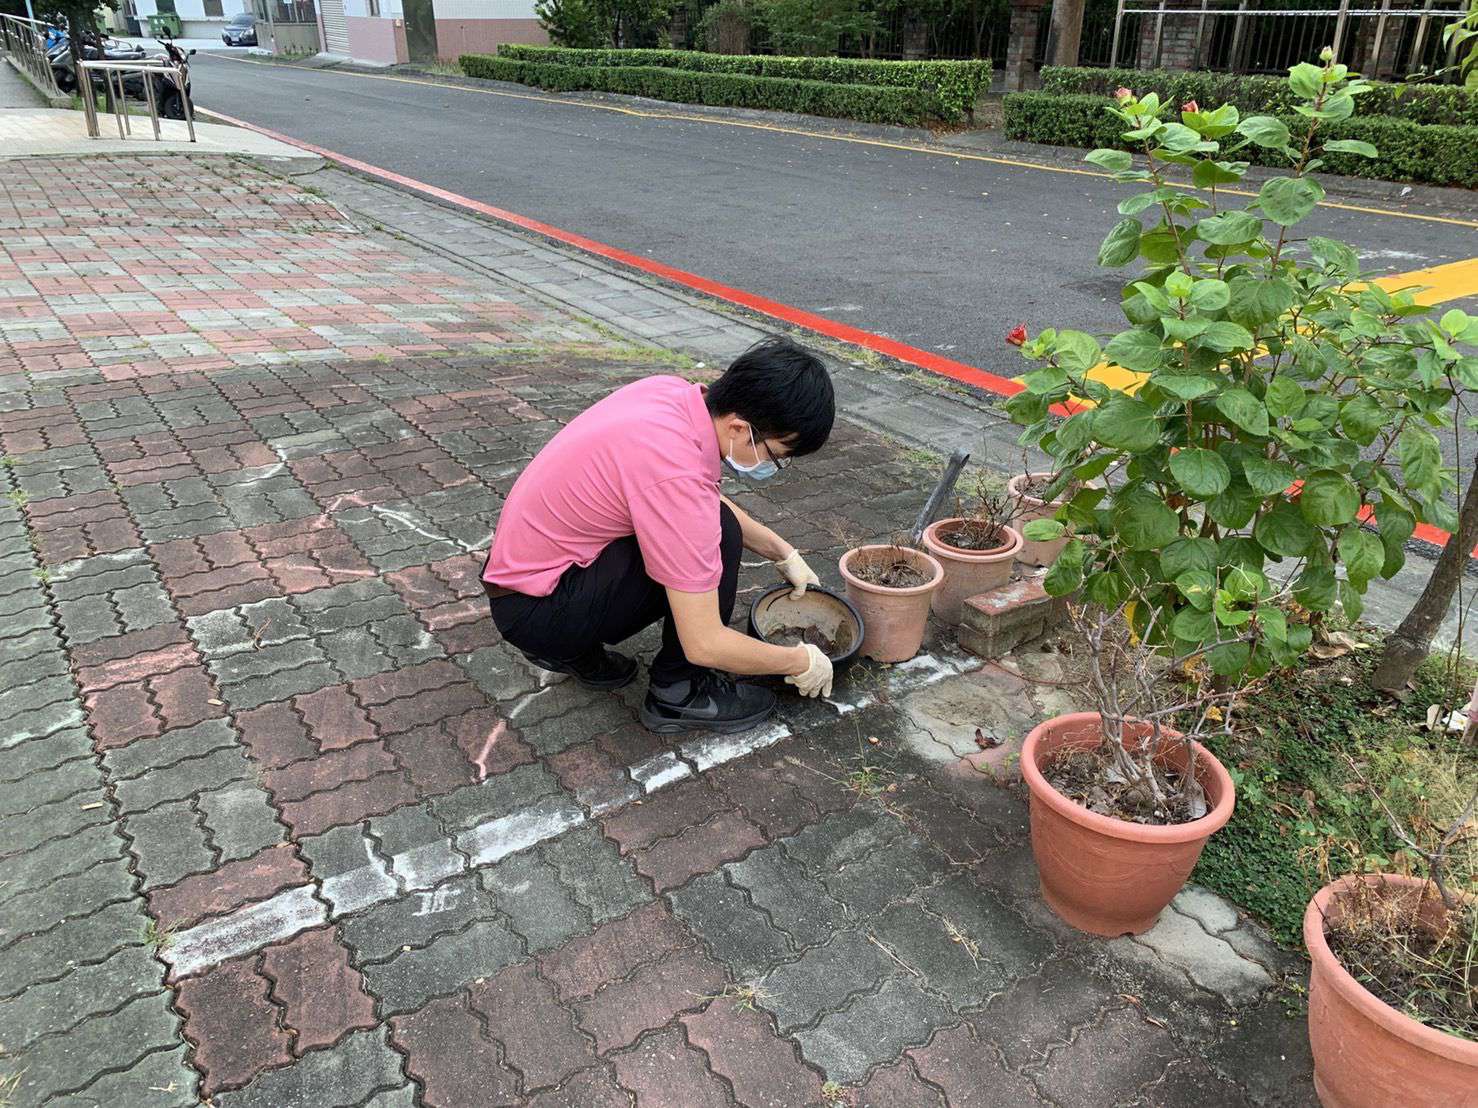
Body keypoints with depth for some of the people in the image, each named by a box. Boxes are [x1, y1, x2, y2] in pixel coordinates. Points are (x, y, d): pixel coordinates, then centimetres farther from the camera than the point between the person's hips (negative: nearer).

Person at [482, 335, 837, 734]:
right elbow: (704, 645, -24)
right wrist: (801, 662, -10)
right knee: (718, 534, -19)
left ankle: (573, 650, 16)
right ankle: (677, 693, 1)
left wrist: (784, 554, 16)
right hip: (534, 610, -9)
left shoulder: (672, 393, -6)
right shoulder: (676, 474, -31)